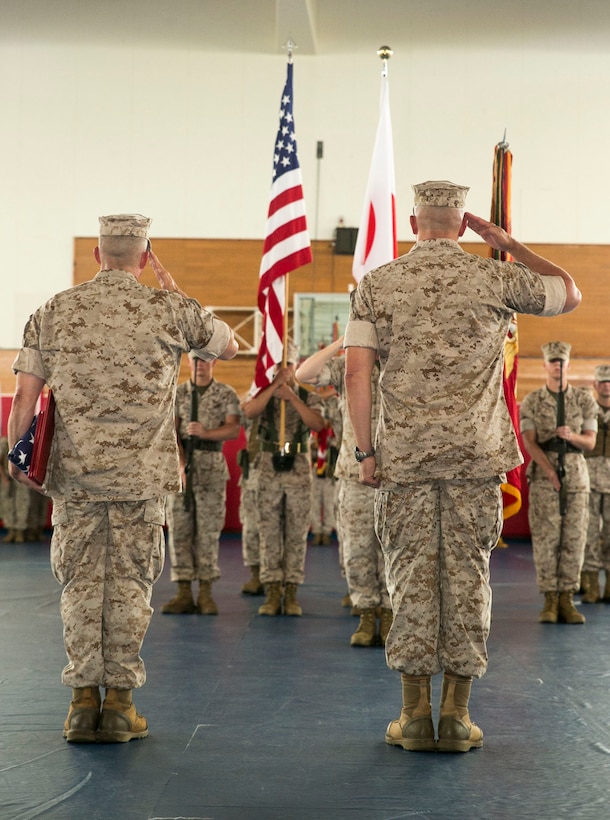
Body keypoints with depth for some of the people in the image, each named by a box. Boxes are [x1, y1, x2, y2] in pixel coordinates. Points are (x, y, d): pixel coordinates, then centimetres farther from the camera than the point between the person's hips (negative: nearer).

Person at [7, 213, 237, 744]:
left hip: (73, 471, 2)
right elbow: (229, 347, 17)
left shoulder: (55, 312, 3)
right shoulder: (169, 310, -1)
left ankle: (83, 702, 8)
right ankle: (118, 703, 7)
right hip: (142, 473, -1)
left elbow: (25, 396, 0)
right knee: (130, 585, 5)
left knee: (81, 582, 8)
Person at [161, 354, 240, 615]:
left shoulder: (227, 394, 6)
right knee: (178, 528, -2)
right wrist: (182, 465, -15)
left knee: (208, 530, -2)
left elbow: (234, 429, -6)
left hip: (212, 466, -1)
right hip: (181, 463, 1)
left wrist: (206, 432, -24)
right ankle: (184, 593, 3)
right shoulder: (177, 394, 8)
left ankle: (205, 594, 4)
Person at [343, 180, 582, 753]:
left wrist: (364, 450, 2)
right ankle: (456, 714, 6)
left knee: (411, 575, 4)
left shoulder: (375, 285, 3)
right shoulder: (493, 278, 1)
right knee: (467, 575, 4)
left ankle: (415, 714, 4)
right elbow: (570, 294, 17)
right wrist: (507, 243, 19)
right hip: (475, 451, -1)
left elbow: (356, 372, -3)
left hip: (403, 453, 1)